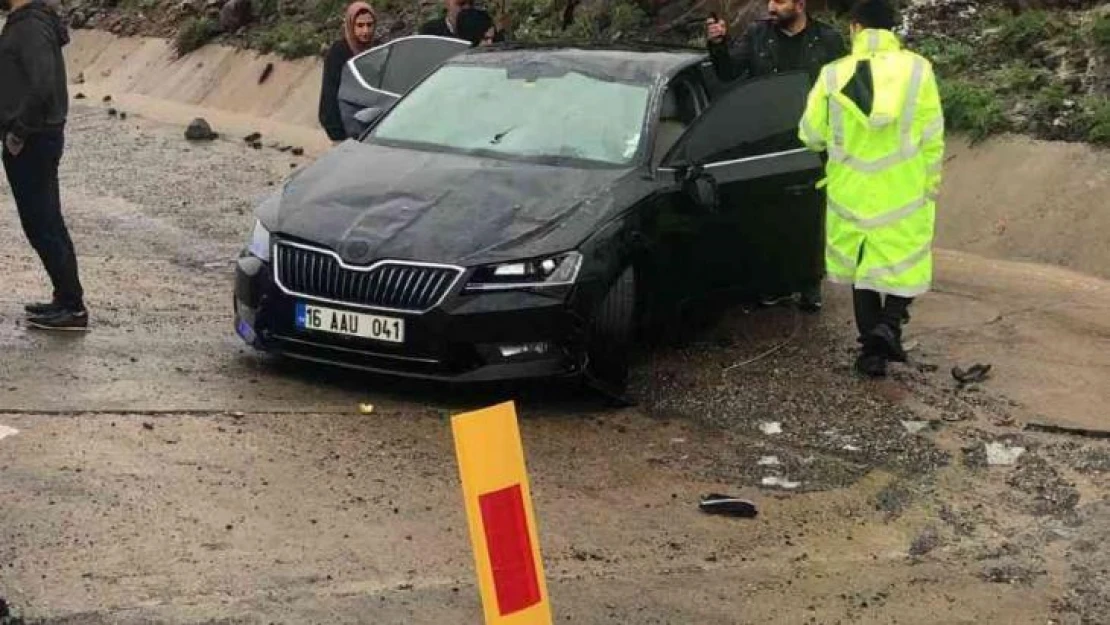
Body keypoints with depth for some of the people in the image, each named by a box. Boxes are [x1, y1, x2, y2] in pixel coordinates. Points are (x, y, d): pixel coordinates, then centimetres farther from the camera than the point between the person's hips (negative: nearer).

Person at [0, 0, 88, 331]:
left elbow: (43, 86, -30)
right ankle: (67, 300, 23)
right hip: (39, 138, 10)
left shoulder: (30, 28, -19)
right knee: (48, 224, 15)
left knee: (41, 226, -4)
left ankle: (73, 308, 3)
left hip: (30, 142, -10)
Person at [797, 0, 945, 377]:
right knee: (903, 265, 14)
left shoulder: (834, 75, -5)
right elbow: (932, 138, -5)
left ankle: (873, 351, 17)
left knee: (863, 268, 16)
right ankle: (890, 324, -11)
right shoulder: (917, 70, -7)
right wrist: (931, 187, 7)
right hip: (904, 193, -1)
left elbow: (811, 136, 4)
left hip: (852, 192, 1)